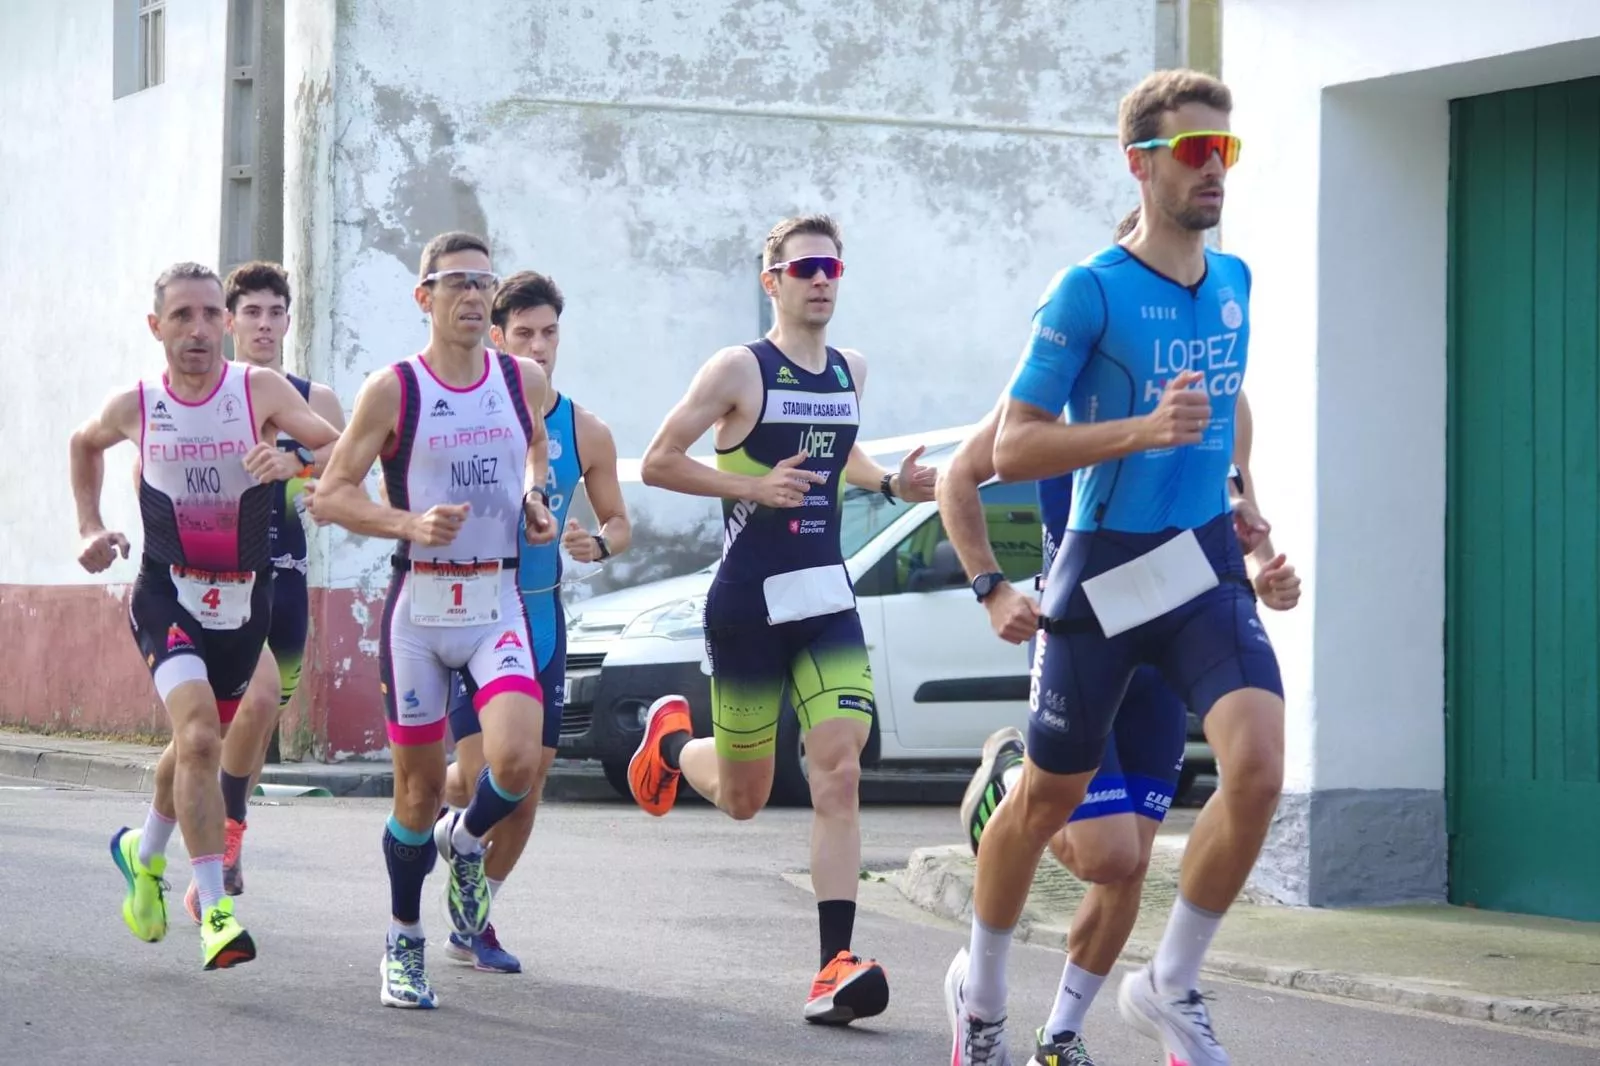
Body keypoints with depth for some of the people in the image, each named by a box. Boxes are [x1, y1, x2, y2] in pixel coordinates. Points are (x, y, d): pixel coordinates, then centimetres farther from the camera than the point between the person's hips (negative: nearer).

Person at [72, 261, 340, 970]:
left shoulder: (259, 391, -10)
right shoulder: (135, 407, -5)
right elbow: (85, 445, 18)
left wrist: (291, 463, -39)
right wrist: (90, 528, 10)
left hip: (244, 598, 2)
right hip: (167, 595, -2)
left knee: (200, 739, 19)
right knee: (199, 736, -22)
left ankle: (145, 853, 49)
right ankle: (215, 912, -22)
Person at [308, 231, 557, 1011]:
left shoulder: (524, 380, 4)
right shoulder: (392, 389, -6)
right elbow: (330, 495, -5)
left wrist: (534, 496, 6)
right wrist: (410, 523, -20)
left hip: (498, 602, 2)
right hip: (419, 603, -2)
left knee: (516, 760, -19)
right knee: (420, 784, 4)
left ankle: (465, 842, 16)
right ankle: (404, 944, 24)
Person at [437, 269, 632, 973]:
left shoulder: (585, 433, 4)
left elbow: (619, 523, 12)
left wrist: (597, 544, -9)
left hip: (541, 618, 4)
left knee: (529, 781, 4)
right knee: (481, 770, -16)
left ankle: (475, 923, 20)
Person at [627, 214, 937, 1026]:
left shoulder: (850, 372, 11)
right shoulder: (739, 370, -7)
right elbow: (657, 463, -7)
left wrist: (890, 483, 10)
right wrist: (754, 487, -18)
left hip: (828, 599, 4)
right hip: (749, 602, -4)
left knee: (838, 772, -14)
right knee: (742, 799, 8)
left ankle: (836, 963, -17)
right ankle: (670, 738, 44)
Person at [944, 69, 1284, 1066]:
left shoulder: (1235, 281, 7)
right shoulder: (1090, 291, -12)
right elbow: (1012, 449, -15)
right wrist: (1144, 430, -26)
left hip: (1207, 566, 4)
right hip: (1106, 573, -4)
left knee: (1258, 768, -19)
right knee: (1050, 798, 10)